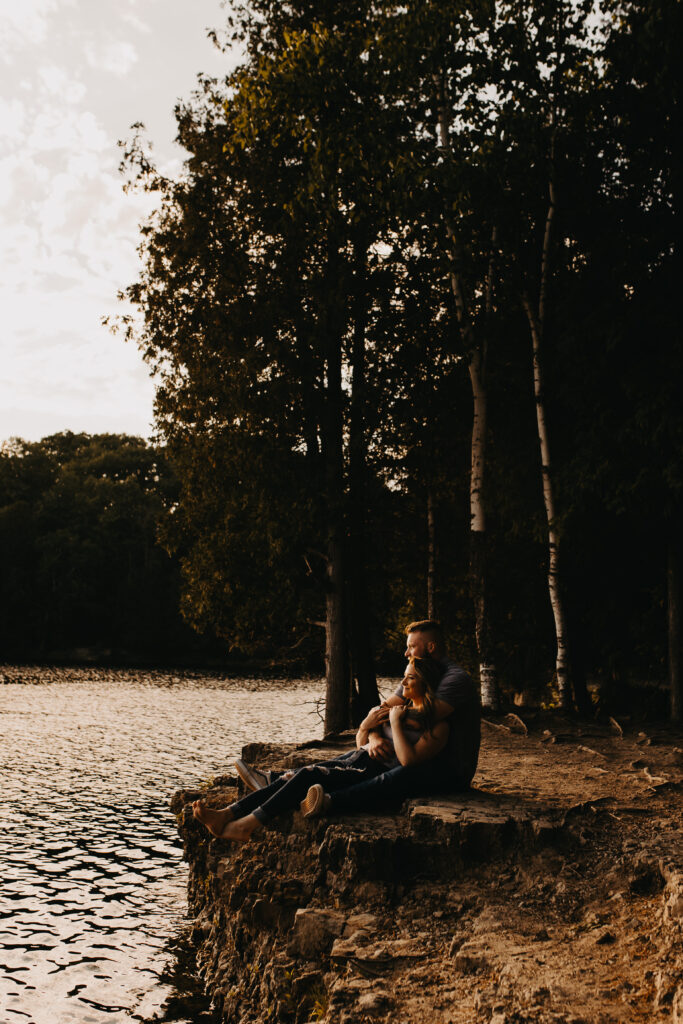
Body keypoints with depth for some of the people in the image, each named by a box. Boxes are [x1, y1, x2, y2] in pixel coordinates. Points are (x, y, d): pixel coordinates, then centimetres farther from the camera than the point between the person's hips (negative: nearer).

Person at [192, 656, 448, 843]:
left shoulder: (438, 726, -4)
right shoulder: (399, 707, 19)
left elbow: (409, 760, -20)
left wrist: (396, 723, -11)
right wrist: (365, 727, 3)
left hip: (376, 773, -7)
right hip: (353, 760, 7)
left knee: (309, 776, -26)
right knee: (296, 776, -15)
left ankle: (246, 825, -30)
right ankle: (225, 814, -25)